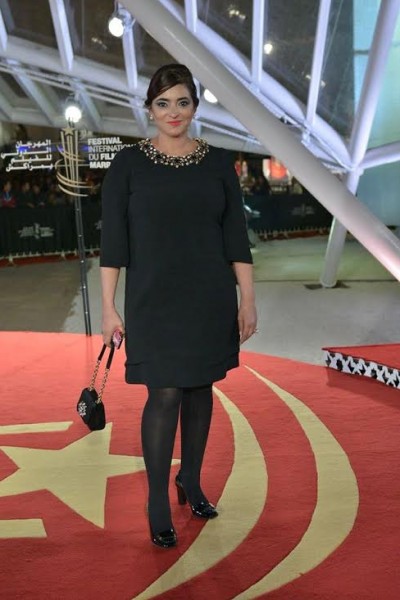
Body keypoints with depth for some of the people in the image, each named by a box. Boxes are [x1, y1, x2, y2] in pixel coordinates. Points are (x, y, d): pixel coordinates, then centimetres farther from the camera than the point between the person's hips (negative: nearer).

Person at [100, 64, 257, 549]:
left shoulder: (217, 162, 4)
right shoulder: (128, 164, -2)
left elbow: (236, 238, 5)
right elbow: (112, 242, -3)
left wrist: (248, 300, 1)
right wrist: (108, 308, -7)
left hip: (210, 299, 3)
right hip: (154, 301, -3)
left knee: (200, 389, 12)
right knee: (164, 395, -5)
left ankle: (191, 481, 31)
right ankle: (158, 504, 11)